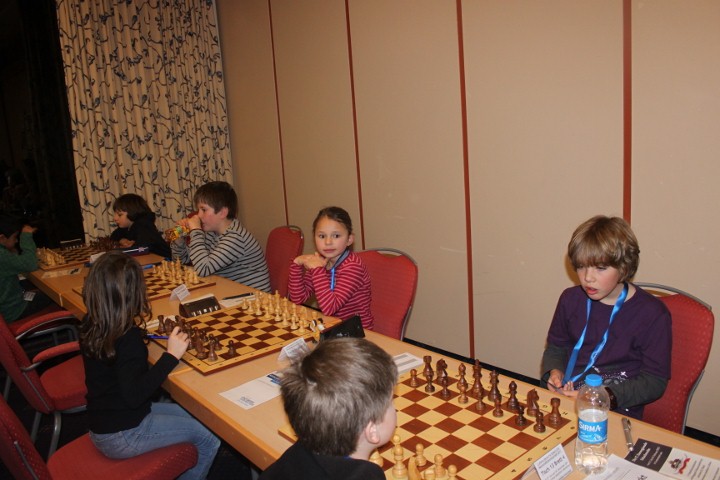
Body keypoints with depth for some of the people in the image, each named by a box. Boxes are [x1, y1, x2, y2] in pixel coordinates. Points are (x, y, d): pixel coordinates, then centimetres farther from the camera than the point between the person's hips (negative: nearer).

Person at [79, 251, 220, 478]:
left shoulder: (91, 324, -4)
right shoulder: (128, 339, -29)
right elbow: (134, 395, -30)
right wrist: (171, 355, -27)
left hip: (102, 423, 9)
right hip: (121, 436, -9)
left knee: (186, 414, 22)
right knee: (208, 441, 1)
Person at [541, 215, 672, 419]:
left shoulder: (652, 314, -7)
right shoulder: (570, 299, 6)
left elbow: (654, 381, -4)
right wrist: (554, 372, -2)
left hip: (617, 412, -4)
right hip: (565, 399, 4)